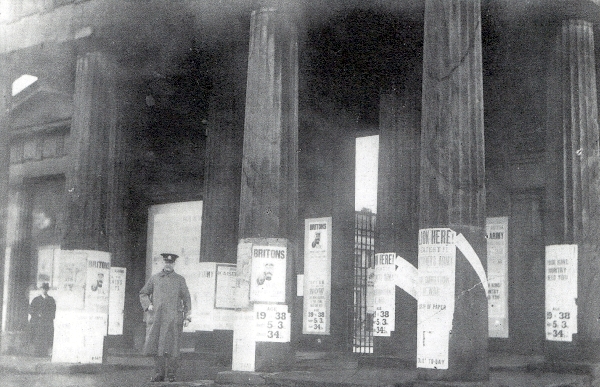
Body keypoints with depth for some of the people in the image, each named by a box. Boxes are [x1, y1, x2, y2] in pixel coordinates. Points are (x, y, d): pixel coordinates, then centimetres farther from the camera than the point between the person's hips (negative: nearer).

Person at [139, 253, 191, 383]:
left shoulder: (180, 280, 10)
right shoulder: (154, 278, 13)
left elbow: (186, 299, 9)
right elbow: (143, 294, 18)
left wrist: (187, 317, 0)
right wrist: (148, 305, -1)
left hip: (173, 318, -1)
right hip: (157, 317, 2)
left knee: (171, 346, -5)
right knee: (156, 346, -1)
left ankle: (171, 374, 3)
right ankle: (159, 374, 6)